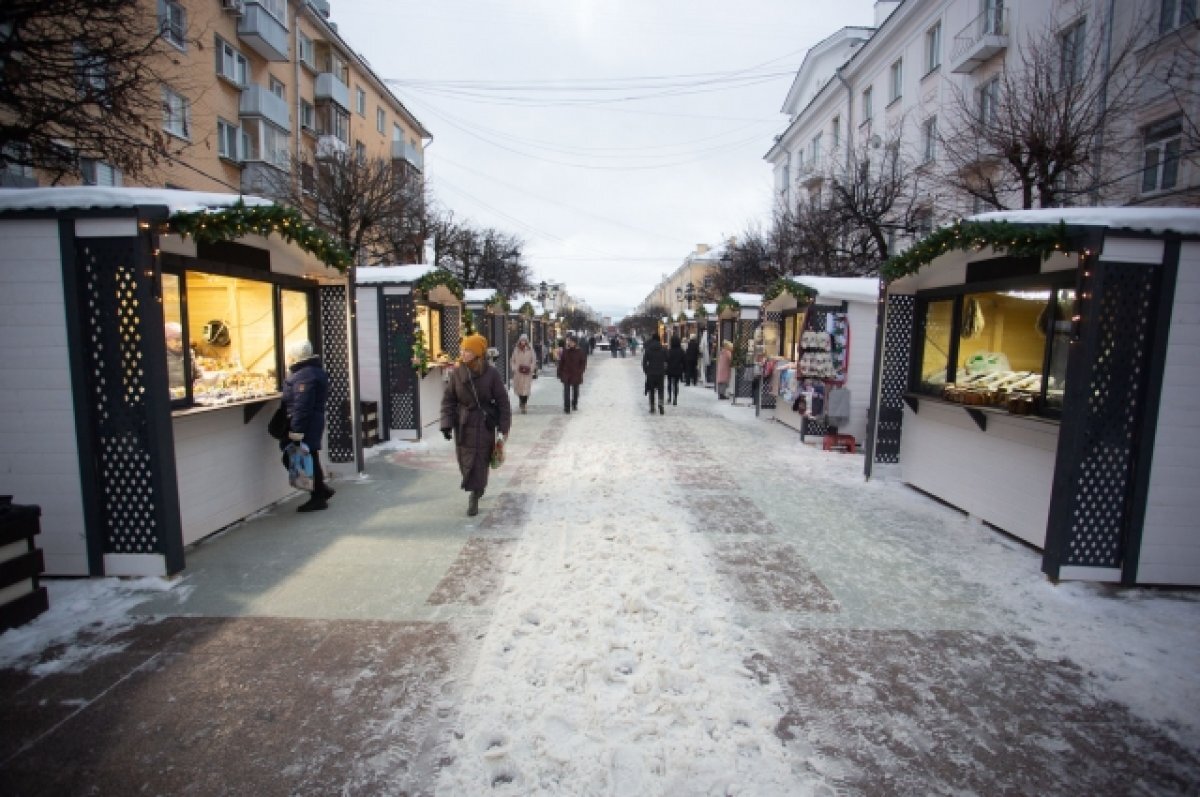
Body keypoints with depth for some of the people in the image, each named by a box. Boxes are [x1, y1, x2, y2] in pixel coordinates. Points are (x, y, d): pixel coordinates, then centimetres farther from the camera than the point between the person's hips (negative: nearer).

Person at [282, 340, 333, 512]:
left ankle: (318, 498, 7)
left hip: (305, 425, -10)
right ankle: (321, 490, 24)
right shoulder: (316, 370, 14)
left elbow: (302, 405, -25)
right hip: (314, 422, 10)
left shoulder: (304, 375, -19)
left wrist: (297, 429, -25)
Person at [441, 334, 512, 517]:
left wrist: (503, 426, -8)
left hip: (484, 425, -3)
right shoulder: (457, 373, -2)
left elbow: (502, 401, -5)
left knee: (480, 462, -3)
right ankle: (477, 489, 37)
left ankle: (474, 499, 8)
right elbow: (448, 400, 1)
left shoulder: (491, 374, -9)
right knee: (465, 462, 12)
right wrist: (447, 424, -8)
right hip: (463, 425, 3)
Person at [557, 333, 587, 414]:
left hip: (576, 375, 0)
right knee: (566, 391, -6)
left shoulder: (579, 351, -4)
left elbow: (583, 362, 1)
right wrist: (560, 373, 1)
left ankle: (575, 404, 35)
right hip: (566, 375, 0)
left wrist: (580, 371, -7)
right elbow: (561, 363, 3)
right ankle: (567, 407, -4)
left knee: (575, 391, 15)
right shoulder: (565, 351, -1)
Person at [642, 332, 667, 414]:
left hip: (650, 373, -1)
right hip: (660, 373, 1)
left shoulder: (647, 350, -6)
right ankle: (660, 404, -14)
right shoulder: (663, 350, -1)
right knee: (660, 390, 8)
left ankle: (652, 408, 11)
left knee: (651, 390, 9)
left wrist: (645, 370, 7)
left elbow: (644, 362, -5)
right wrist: (665, 371, 13)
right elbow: (666, 361, 3)